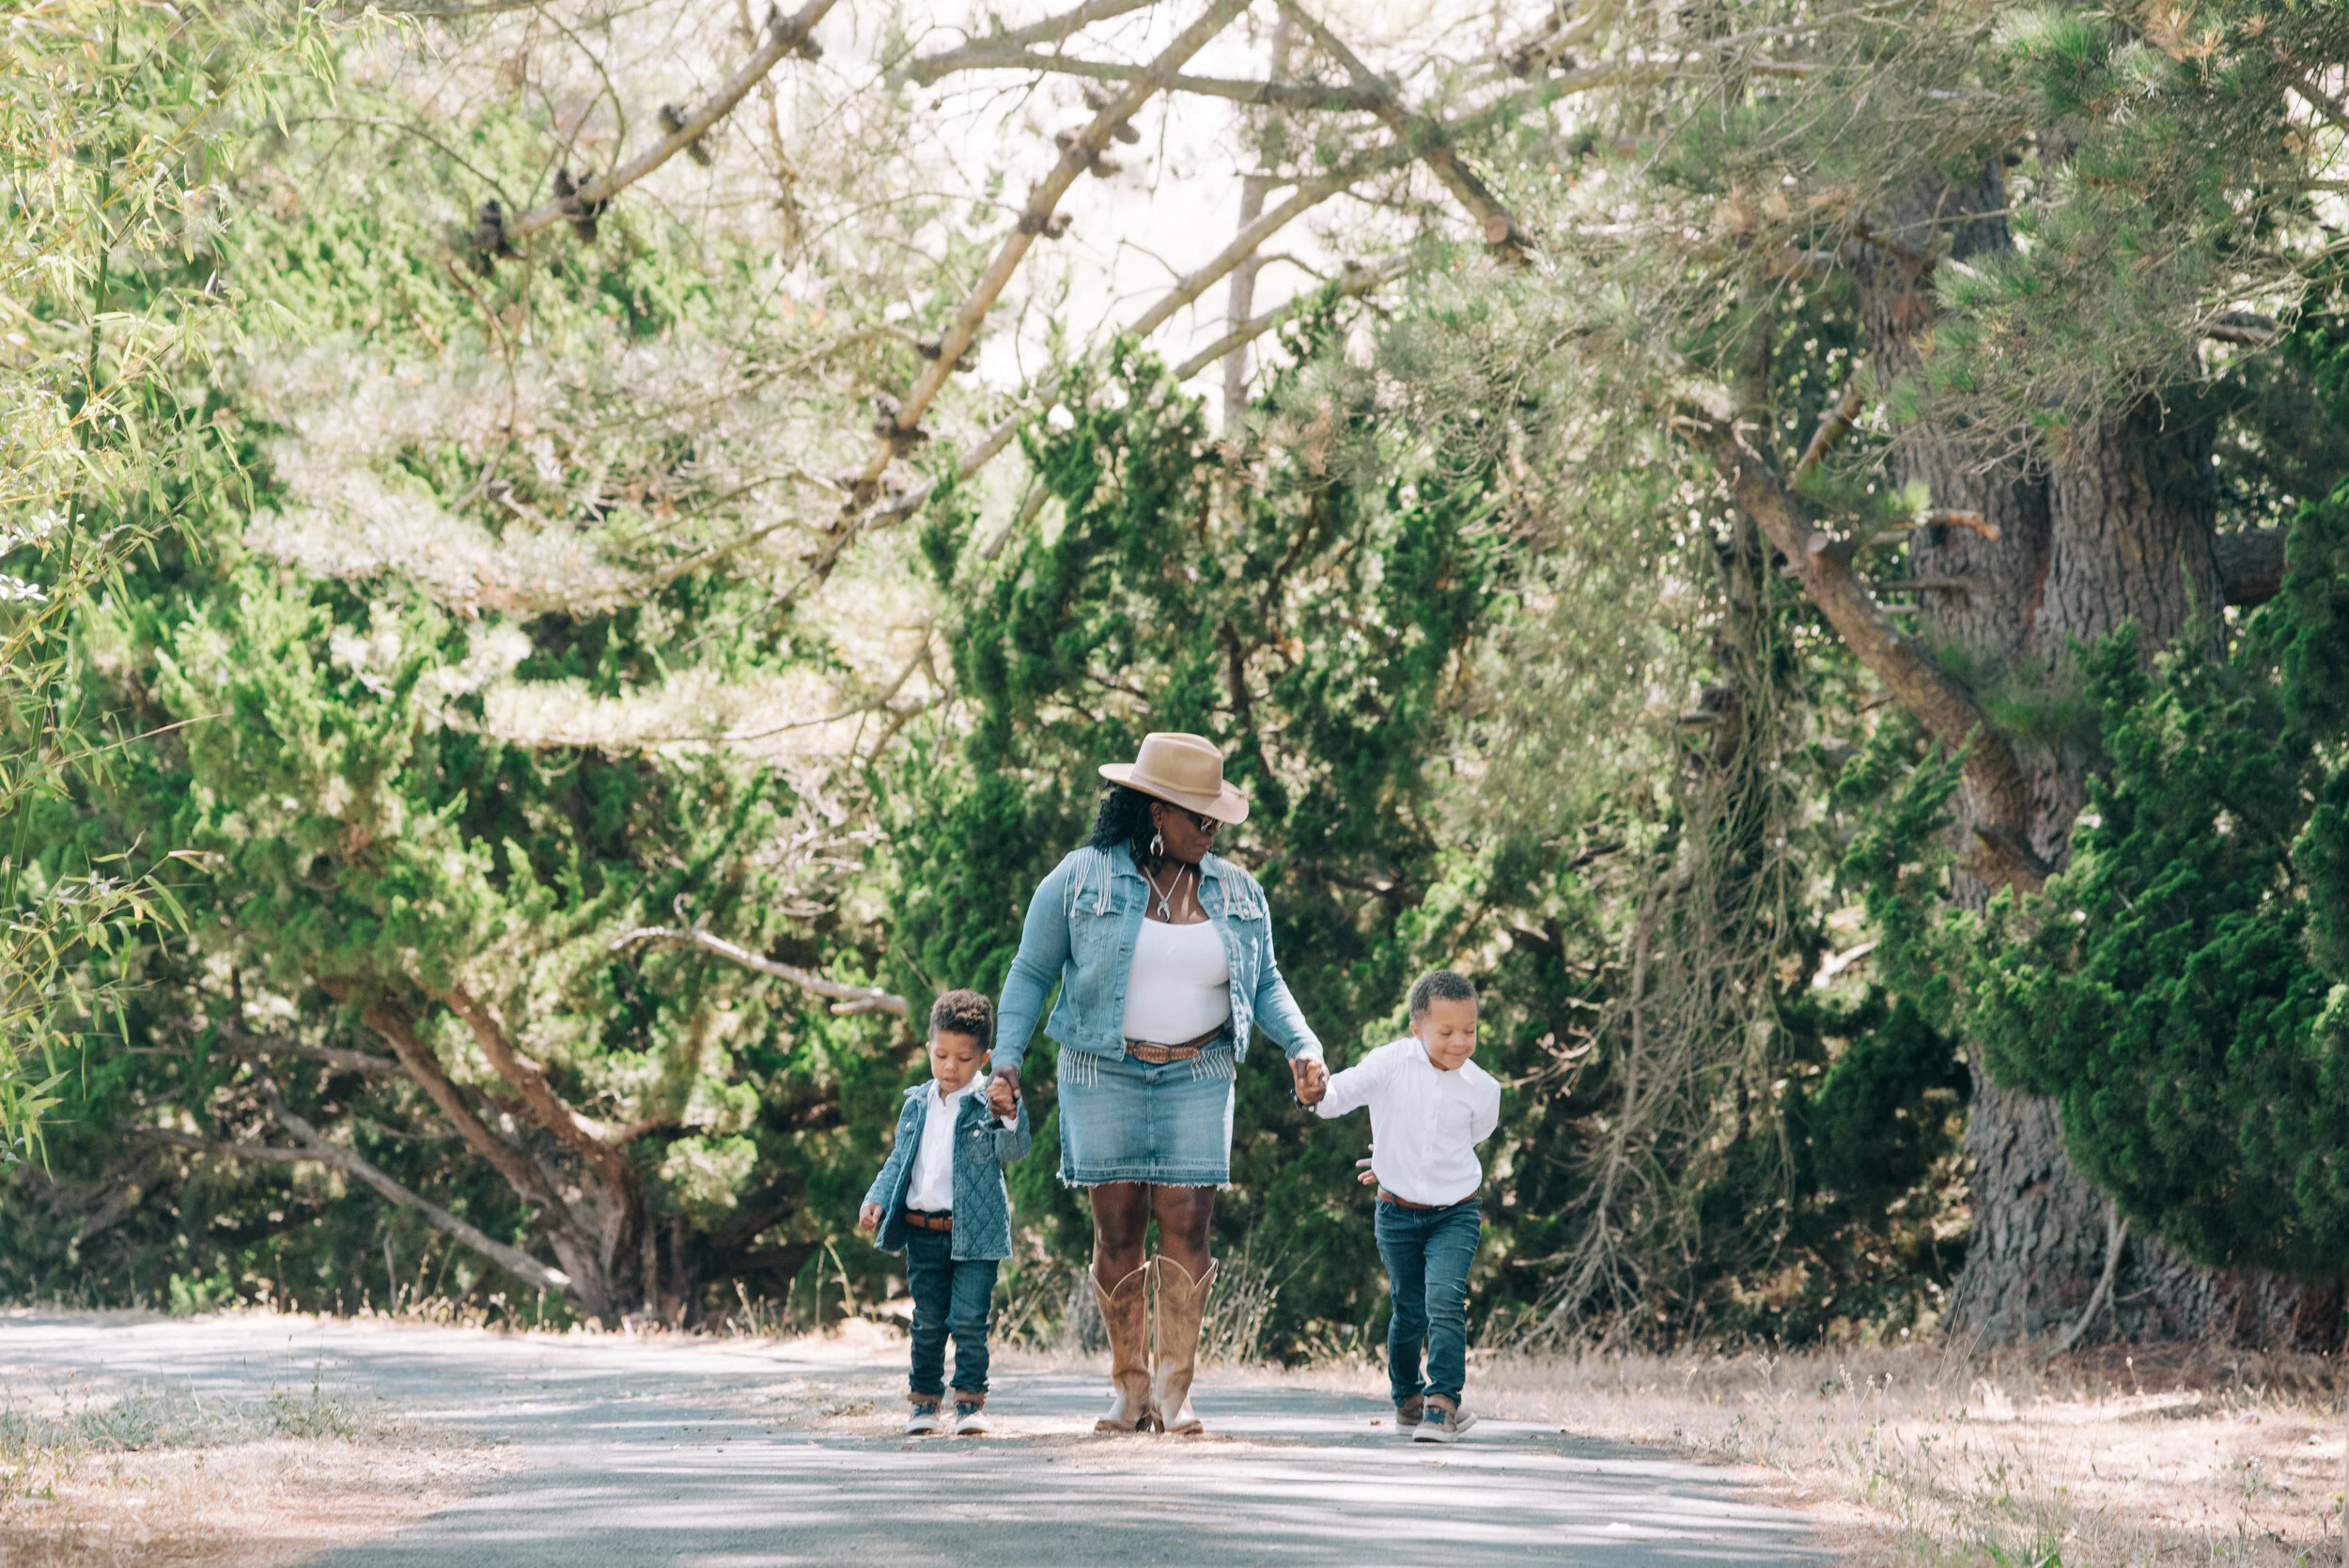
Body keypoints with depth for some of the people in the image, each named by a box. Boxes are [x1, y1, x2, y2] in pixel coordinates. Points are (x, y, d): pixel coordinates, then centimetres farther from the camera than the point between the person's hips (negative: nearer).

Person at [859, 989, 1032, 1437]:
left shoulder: (987, 1105, -5)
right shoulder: (917, 1106, 9)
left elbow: (1012, 1150, -20)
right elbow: (898, 1161, 16)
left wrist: (1009, 1115, -40)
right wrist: (876, 1200, 1)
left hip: (975, 1233, -4)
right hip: (923, 1231, 4)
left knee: (969, 1320, -8)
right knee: (928, 1322, 10)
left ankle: (971, 1401, 2)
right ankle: (925, 1399, 21)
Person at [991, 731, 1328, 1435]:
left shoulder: (1236, 892, 7)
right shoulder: (1081, 879, -2)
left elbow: (1264, 983, 15)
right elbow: (1032, 972, 3)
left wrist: (1302, 1047, -1)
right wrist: (1006, 1058, -7)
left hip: (1196, 1079, 2)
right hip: (1105, 1077, -2)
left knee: (1186, 1226, -6)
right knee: (1118, 1229, -1)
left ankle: (1175, 1390, -3)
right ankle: (1129, 1388, 8)